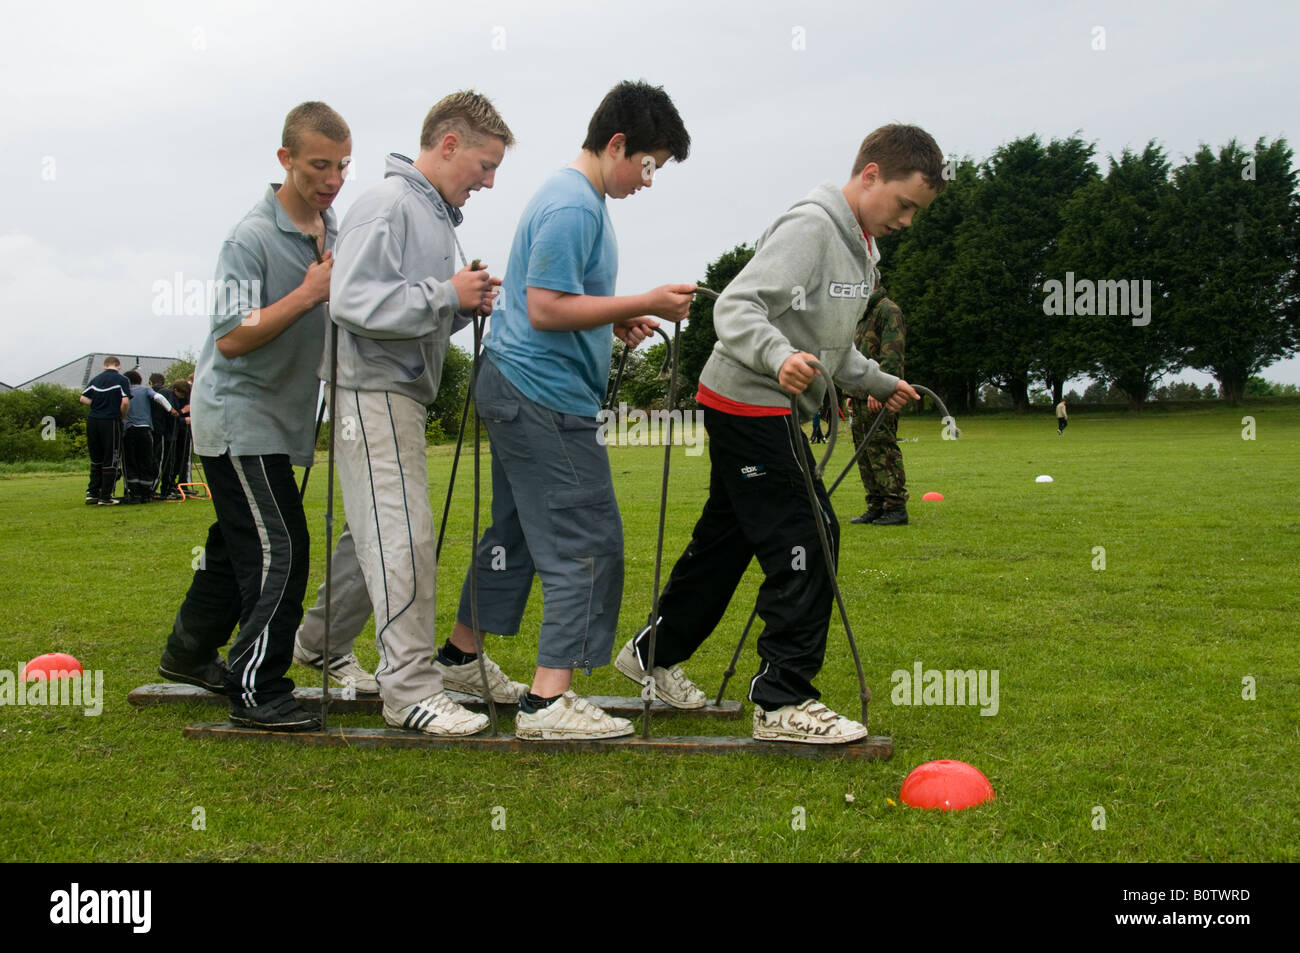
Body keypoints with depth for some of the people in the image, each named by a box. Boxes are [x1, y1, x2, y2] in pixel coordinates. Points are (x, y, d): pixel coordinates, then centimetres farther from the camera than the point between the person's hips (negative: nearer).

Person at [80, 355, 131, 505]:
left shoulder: (95, 379, 12)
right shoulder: (121, 380, -3)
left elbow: (83, 399, 6)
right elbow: (125, 402, -14)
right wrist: (122, 416, 3)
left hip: (92, 421, 5)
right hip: (110, 421, -5)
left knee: (96, 459, 18)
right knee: (110, 461, 3)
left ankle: (92, 492, 17)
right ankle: (105, 497, 4)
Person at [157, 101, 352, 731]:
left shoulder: (333, 230, 7)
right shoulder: (252, 237, -18)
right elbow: (233, 338, -23)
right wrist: (310, 293, -27)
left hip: (279, 419, 9)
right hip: (239, 417, -9)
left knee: (238, 542, 18)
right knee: (279, 549, -13)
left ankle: (188, 654, 35)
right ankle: (257, 692, -7)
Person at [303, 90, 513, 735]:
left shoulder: (439, 215, 17)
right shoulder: (387, 206, -13)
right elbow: (352, 302, -23)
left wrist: (465, 306, 3)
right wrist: (446, 295, -19)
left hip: (404, 391, 10)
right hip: (372, 389, -10)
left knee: (375, 532, 17)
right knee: (403, 536, -12)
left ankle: (320, 643, 32)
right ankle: (410, 687, -10)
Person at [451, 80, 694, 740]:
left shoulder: (574, 197, 17)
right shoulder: (574, 207, -16)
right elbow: (545, 310, -21)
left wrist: (617, 322, 12)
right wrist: (642, 304, -19)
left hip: (517, 389, 11)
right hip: (546, 397, -11)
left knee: (517, 529, 20)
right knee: (588, 543, -9)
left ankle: (460, 655, 33)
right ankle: (549, 699, -9)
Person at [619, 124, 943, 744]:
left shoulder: (859, 246, 15)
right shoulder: (809, 228, -17)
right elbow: (735, 307, -27)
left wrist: (878, 383, 29)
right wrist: (780, 357, -42)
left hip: (772, 410, 10)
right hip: (748, 405, -10)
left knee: (726, 539, 17)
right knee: (806, 540, -12)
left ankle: (656, 652, 32)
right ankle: (783, 700, -7)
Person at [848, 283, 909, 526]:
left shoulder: (889, 310, -8)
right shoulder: (863, 314, 22)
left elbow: (891, 355, -17)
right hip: (862, 396, 10)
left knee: (882, 449, -10)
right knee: (864, 451, 8)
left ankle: (896, 507, -7)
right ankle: (876, 506, 13)